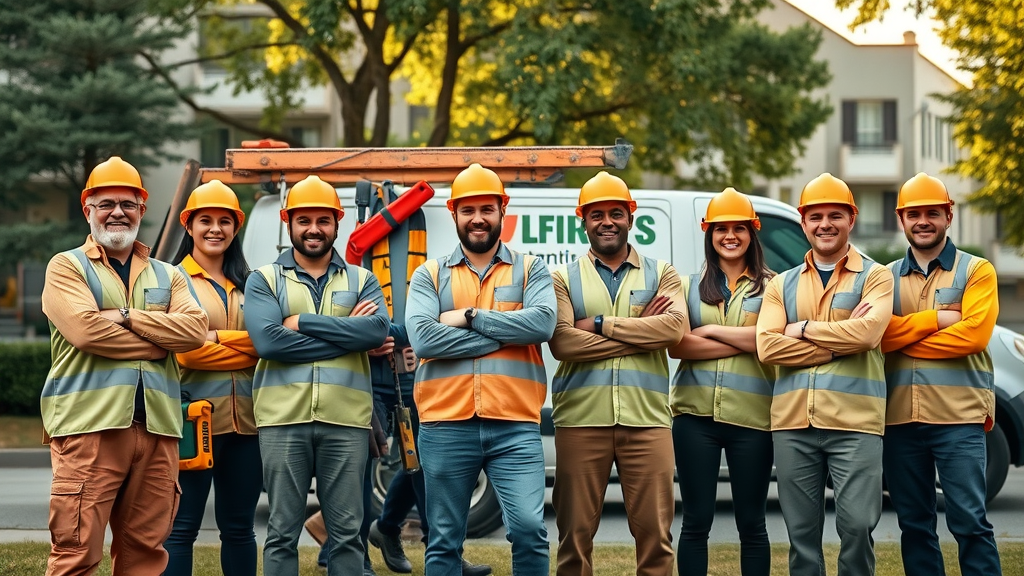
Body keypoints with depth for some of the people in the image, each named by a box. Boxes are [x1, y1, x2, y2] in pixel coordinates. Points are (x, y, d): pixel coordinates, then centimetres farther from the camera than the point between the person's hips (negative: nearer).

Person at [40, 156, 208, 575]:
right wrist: (159, 338, -2)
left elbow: (195, 330, 1)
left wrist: (127, 317, -7)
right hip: (90, 426, -4)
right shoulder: (67, 268, 8)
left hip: (156, 427, 4)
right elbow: (86, 329, -11)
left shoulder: (166, 275, 20)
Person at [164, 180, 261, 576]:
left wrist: (218, 337, -10)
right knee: (182, 528, -4)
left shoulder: (247, 284, 16)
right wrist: (246, 348, -4)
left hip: (245, 419, 5)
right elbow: (185, 350, -11)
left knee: (239, 527, 11)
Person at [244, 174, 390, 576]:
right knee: (283, 532, 3)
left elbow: (378, 329, -7)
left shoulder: (361, 280, 13)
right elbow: (267, 340, -10)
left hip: (346, 421, 1)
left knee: (346, 532, 5)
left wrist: (303, 323, -9)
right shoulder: (264, 280, 8)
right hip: (283, 420, -1)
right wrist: (349, 336, -8)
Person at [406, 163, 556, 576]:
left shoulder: (530, 270, 9)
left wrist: (470, 317, -10)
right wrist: (505, 333, -9)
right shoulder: (430, 275, 8)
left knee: (529, 530, -8)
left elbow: (543, 322, -10)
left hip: (515, 427, -1)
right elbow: (422, 337, -10)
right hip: (445, 426, 1)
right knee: (444, 541, 8)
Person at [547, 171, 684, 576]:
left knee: (655, 532, 2)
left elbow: (674, 327, -9)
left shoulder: (661, 275, 11)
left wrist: (601, 323, -9)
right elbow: (562, 342, -9)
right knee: (575, 533, 4)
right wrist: (641, 332, -9)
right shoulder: (564, 279, 8)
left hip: (646, 419, 1)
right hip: (581, 419, 0)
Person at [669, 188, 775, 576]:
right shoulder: (689, 286, 11)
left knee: (751, 524, 6)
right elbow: (677, 345, -3)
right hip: (696, 414, 1)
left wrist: (710, 331, -6)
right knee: (696, 521, 5)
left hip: (752, 417, -1)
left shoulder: (770, 286, 6)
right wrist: (745, 341, -9)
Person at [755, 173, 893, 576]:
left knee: (857, 526, -9)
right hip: (793, 424, 3)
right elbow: (767, 347, -2)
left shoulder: (874, 277, 5)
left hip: (854, 422, -3)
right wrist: (840, 343, -8)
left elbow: (868, 332, -14)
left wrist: (803, 329, -4)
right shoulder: (782, 285, 14)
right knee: (801, 533, 7)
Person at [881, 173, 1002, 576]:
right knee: (914, 524, 10)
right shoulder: (886, 277, 12)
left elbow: (974, 334, -12)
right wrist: (936, 319, -12)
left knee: (969, 521, -6)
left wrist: (903, 337, -6)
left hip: (958, 418, -4)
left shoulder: (976, 271, 3)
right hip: (900, 419, 4)